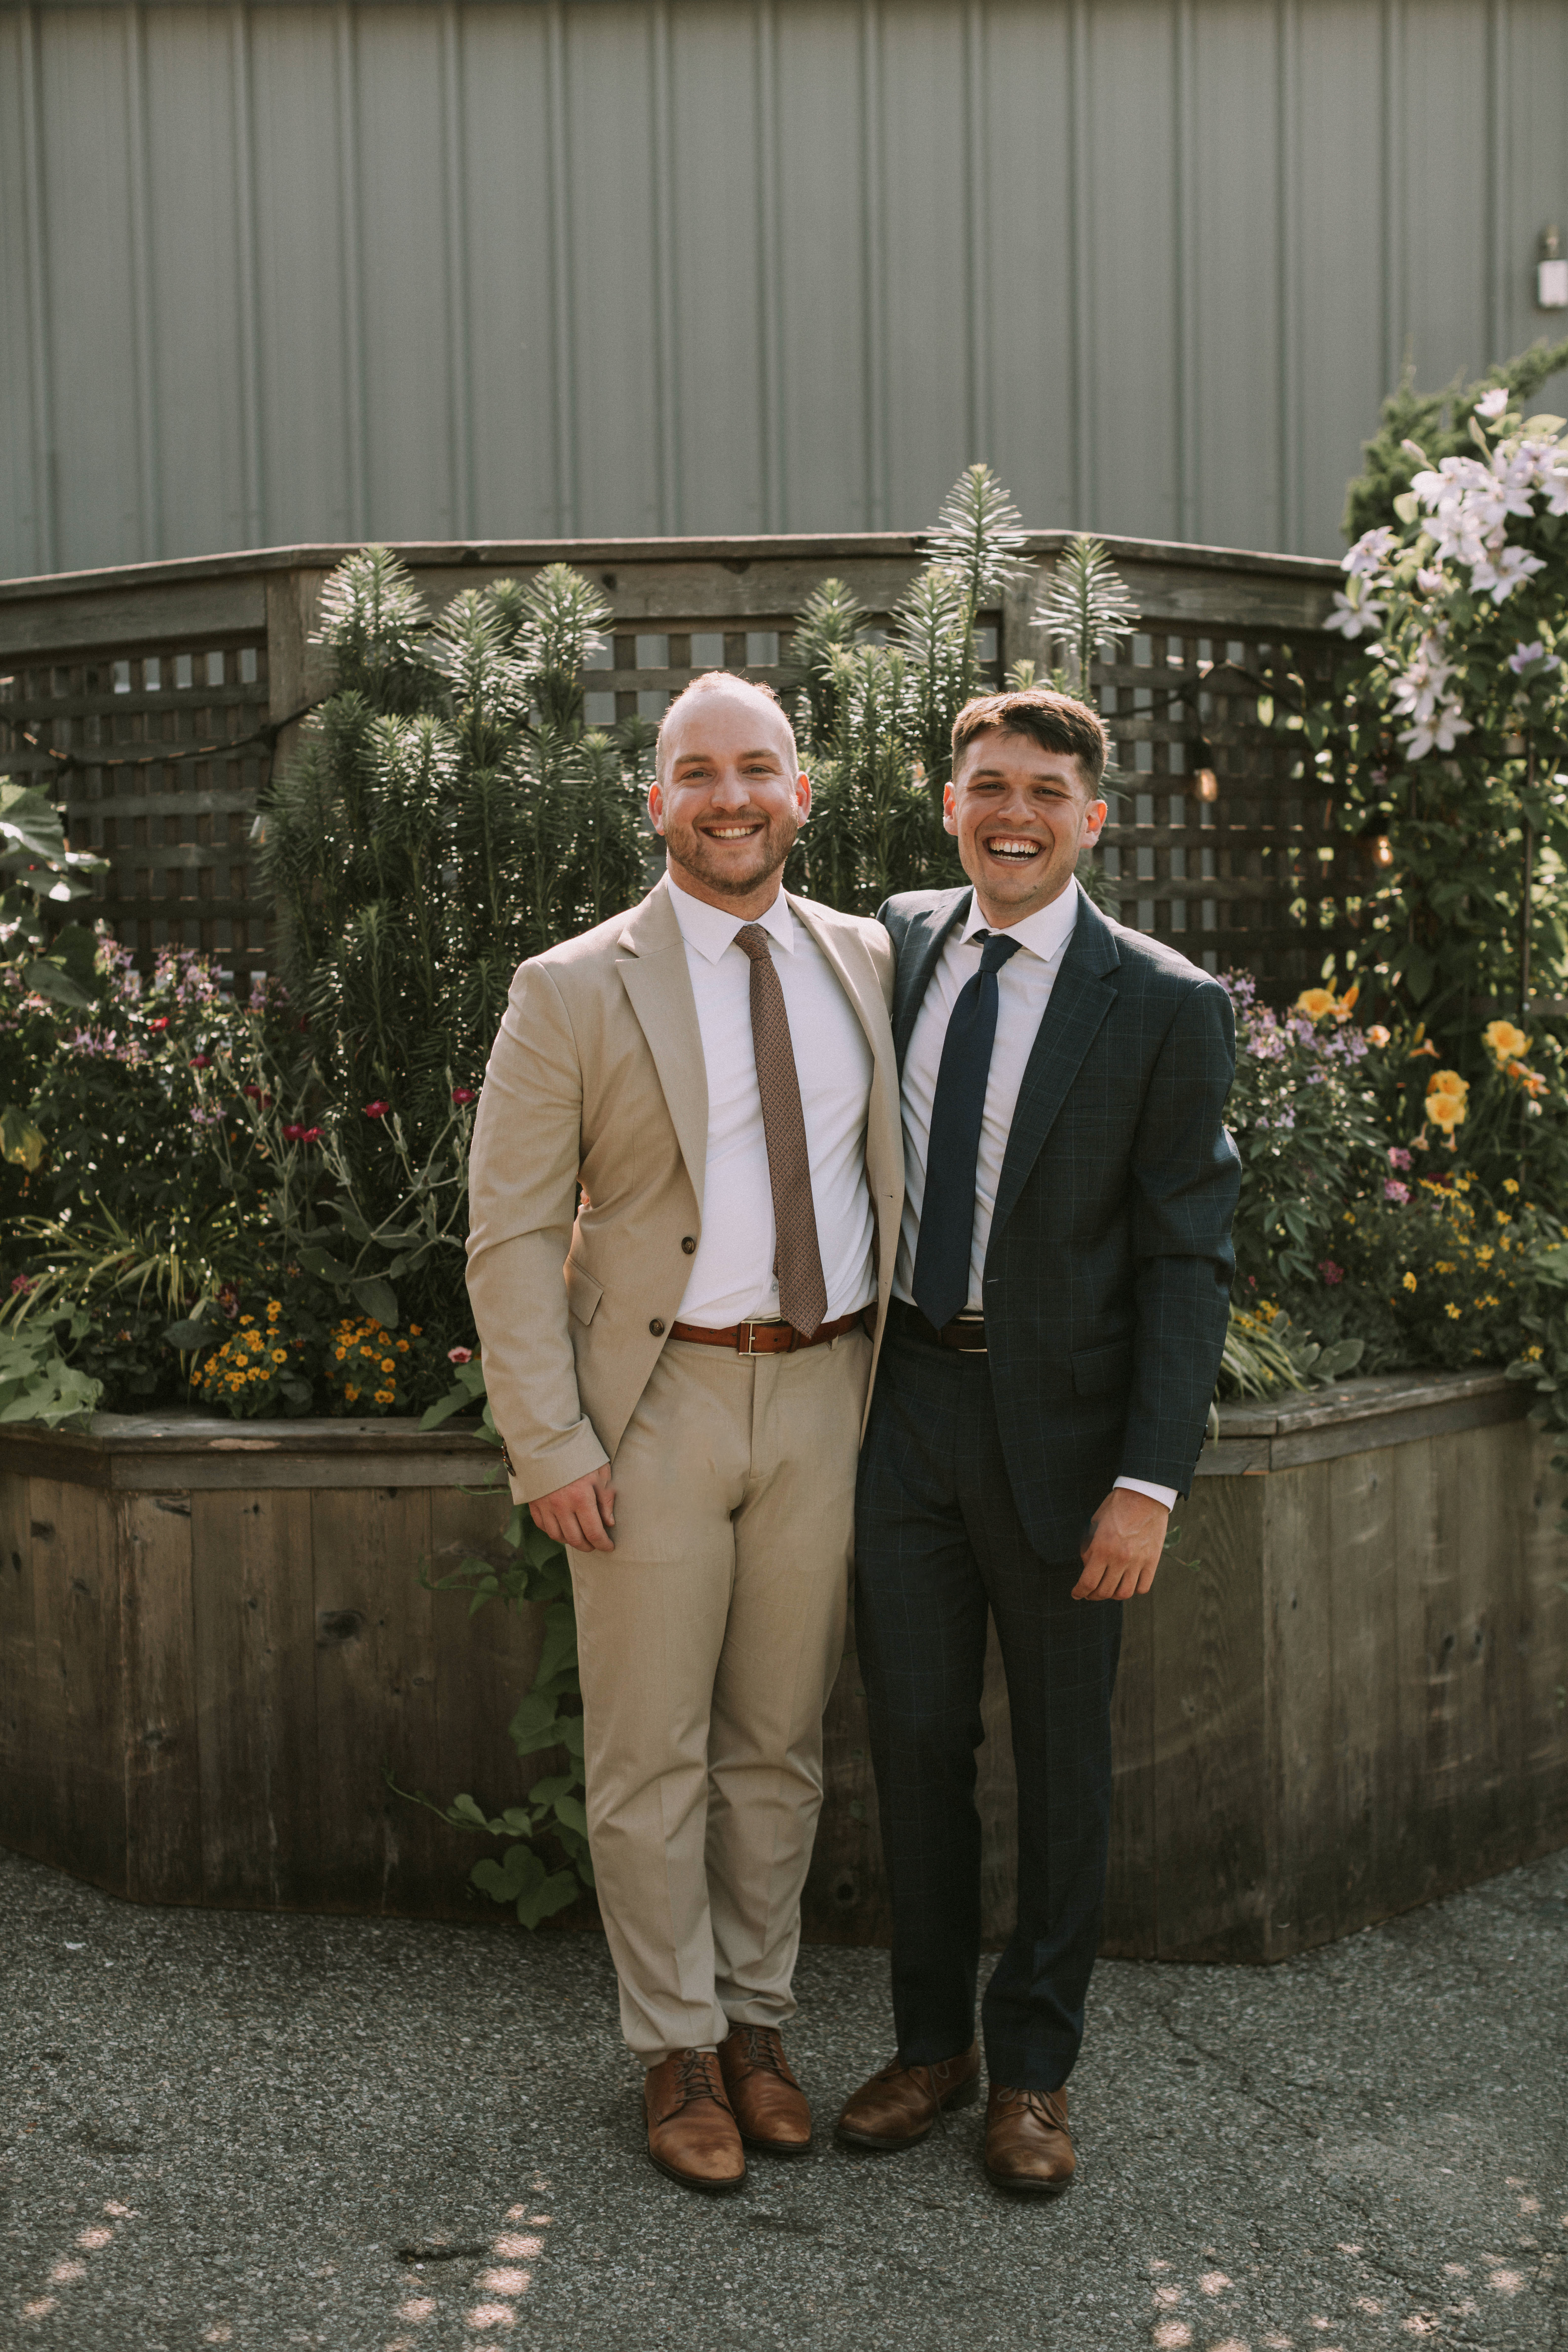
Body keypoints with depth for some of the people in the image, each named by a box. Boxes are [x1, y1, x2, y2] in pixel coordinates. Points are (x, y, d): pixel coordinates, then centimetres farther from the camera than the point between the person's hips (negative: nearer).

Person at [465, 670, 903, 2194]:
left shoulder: (868, 965, 6)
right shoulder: (575, 992, -6)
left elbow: (900, 1168, 16)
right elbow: (511, 1237, -6)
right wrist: (551, 1448, -12)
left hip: (823, 1397, 4)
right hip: (655, 1405, -3)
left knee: (780, 1740, 14)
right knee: (651, 1753, 5)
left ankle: (756, 2020, 31)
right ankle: (677, 2052, 23)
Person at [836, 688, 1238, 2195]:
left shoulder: (1166, 1009, -9)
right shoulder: (895, 944, 4)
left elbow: (1186, 1260, -9)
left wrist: (1149, 1482, -15)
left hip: (1055, 1420, -3)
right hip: (902, 1402, 4)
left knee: (1060, 1758, 11)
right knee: (914, 1738, 12)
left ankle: (1034, 2069, 27)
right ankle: (931, 2042, 29)